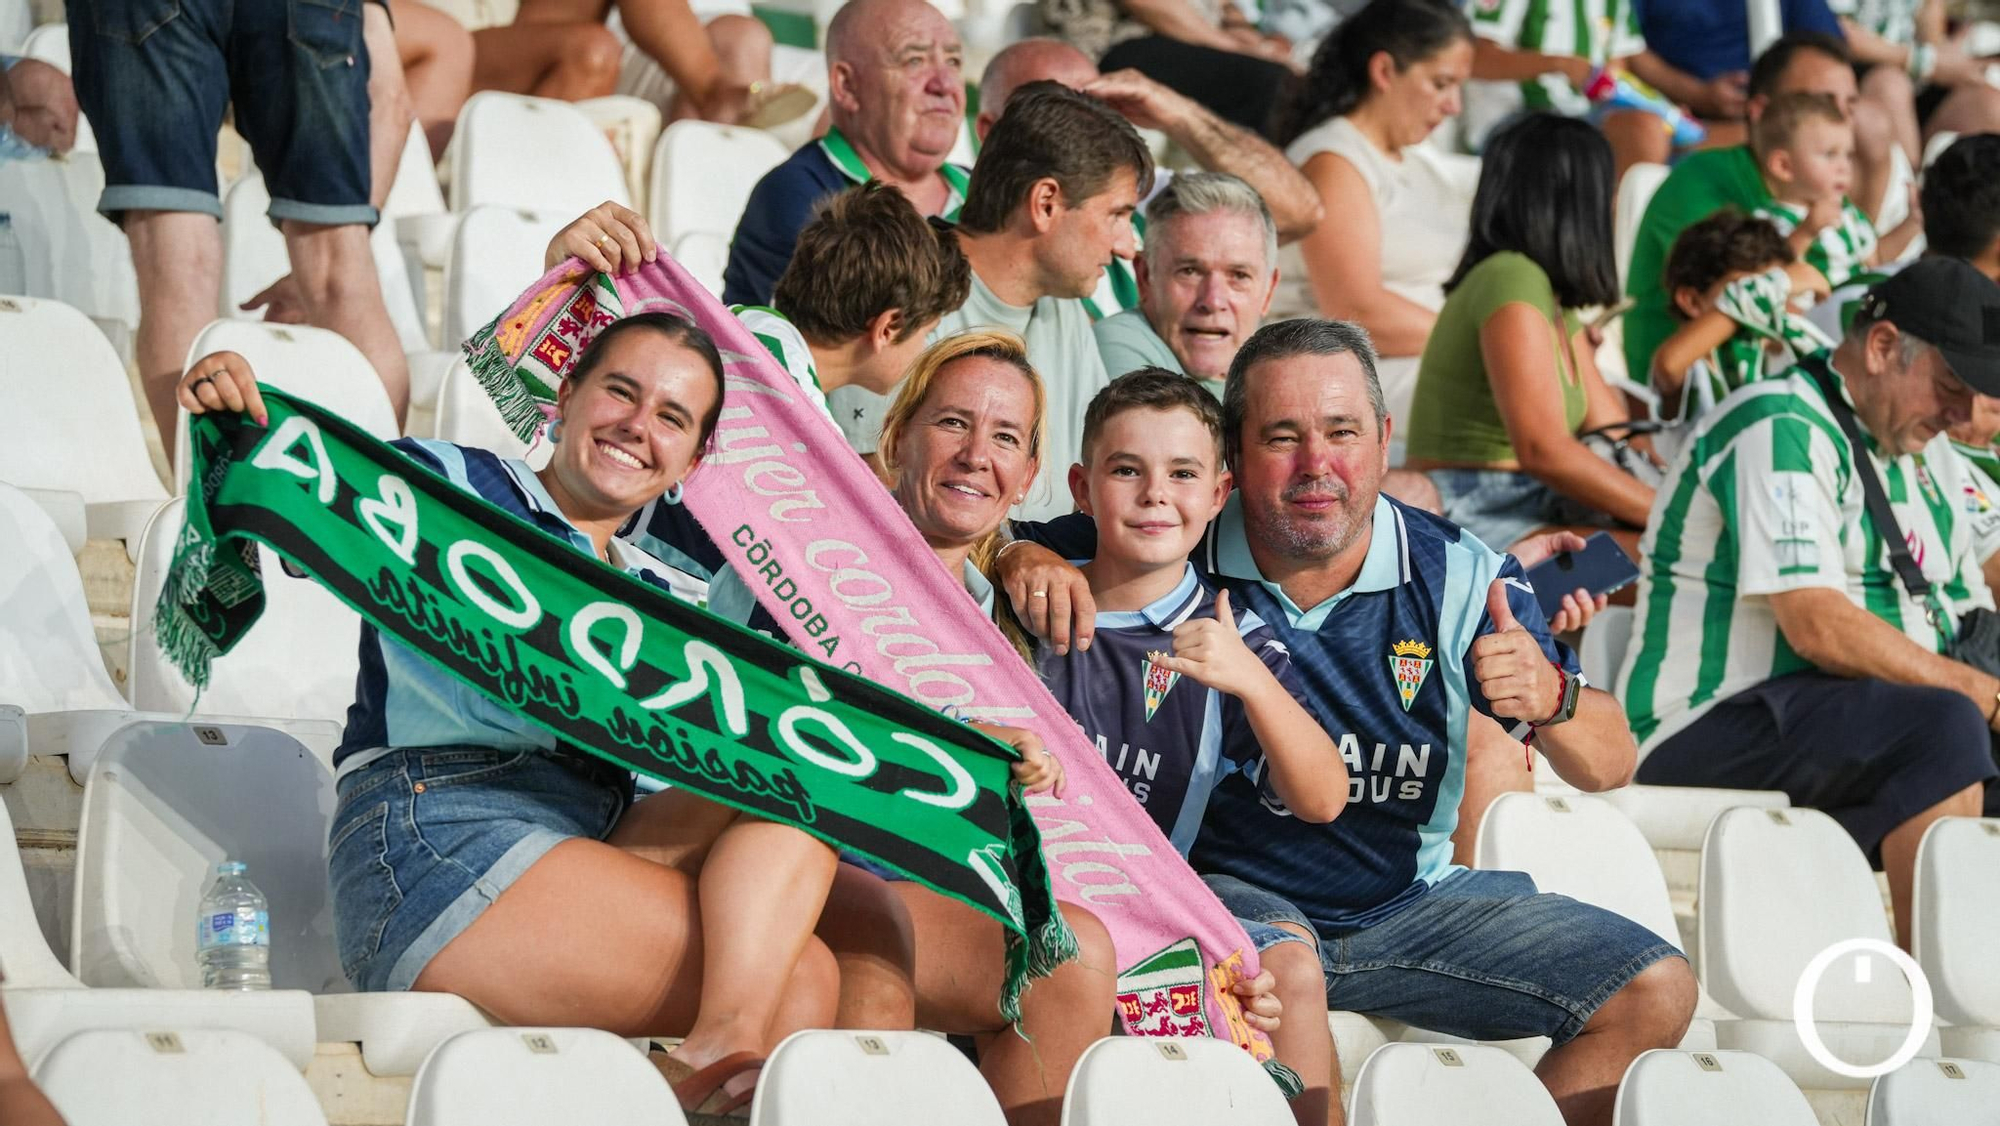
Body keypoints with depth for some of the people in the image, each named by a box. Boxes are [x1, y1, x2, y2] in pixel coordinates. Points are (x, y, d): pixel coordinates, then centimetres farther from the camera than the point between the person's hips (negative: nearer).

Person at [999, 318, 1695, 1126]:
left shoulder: (1460, 578, -4)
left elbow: (1609, 768, -7)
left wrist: (1550, 700, -31)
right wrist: (1025, 560, -24)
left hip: (1410, 904, 3)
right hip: (1228, 892, -3)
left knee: (1654, 992, -8)